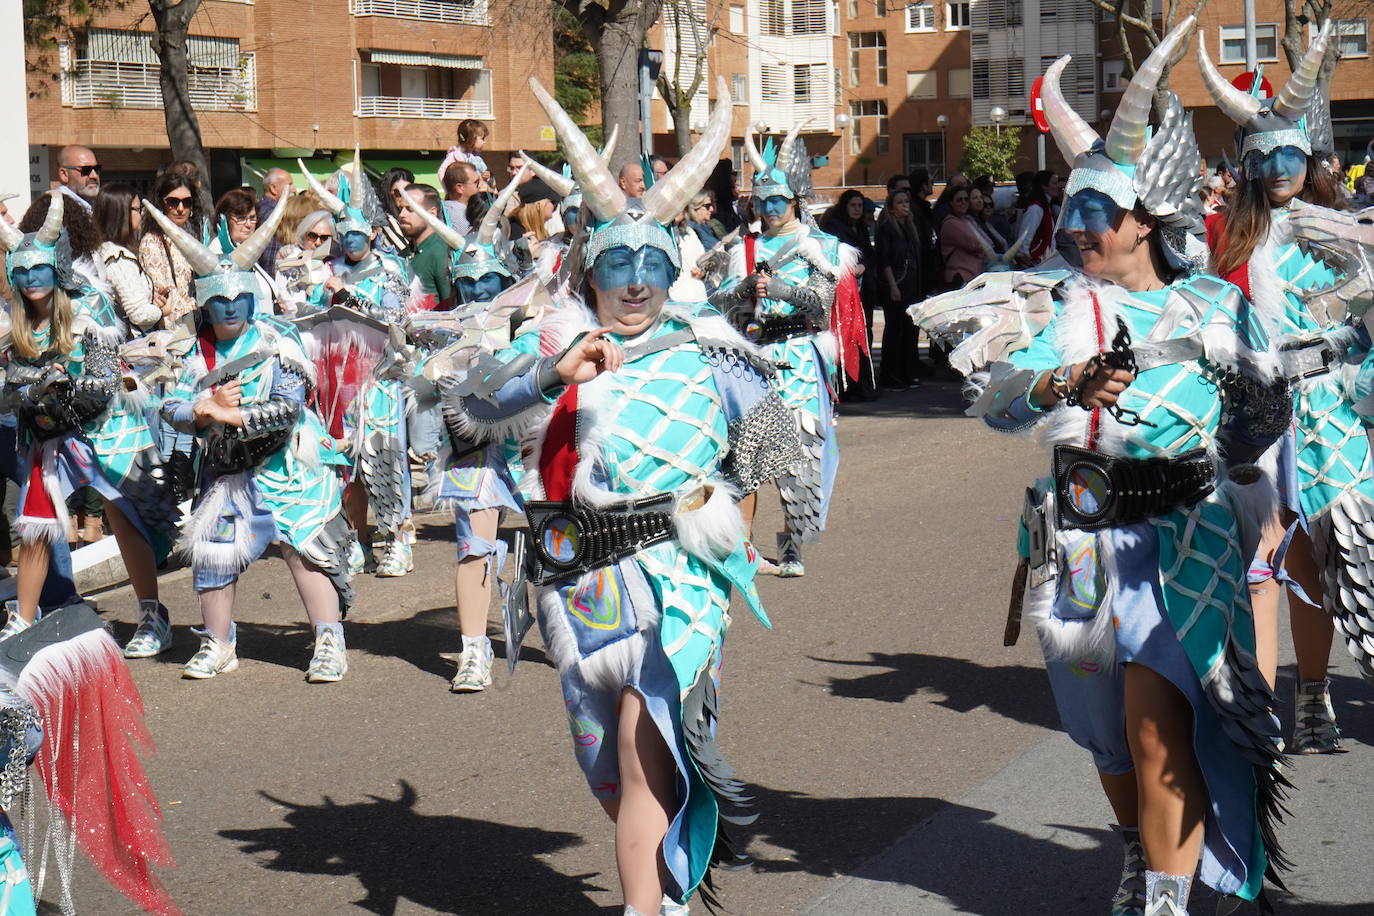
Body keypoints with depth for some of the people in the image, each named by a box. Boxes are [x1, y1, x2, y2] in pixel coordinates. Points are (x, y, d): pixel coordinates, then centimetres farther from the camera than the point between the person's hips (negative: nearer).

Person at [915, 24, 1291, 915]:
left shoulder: (1217, 305, -1)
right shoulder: (1063, 303, 0)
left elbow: (1266, 410, 15)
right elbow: (1000, 400, -18)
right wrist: (1065, 386, -35)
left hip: (1183, 537, -2)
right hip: (1082, 537, 3)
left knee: (1156, 724, -15)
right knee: (1106, 730, 14)